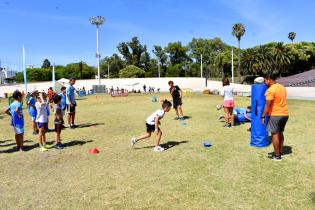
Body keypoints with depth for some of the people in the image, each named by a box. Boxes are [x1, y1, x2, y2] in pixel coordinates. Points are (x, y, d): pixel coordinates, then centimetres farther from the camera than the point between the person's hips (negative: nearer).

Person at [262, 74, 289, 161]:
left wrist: (263, 116, -14)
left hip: (275, 115, -8)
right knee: (280, 133, 19)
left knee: (275, 134, -1)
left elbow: (268, 105, -19)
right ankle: (281, 152, 28)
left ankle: (277, 155, 3)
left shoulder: (270, 90, -15)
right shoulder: (282, 88, 11)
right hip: (285, 114, 8)